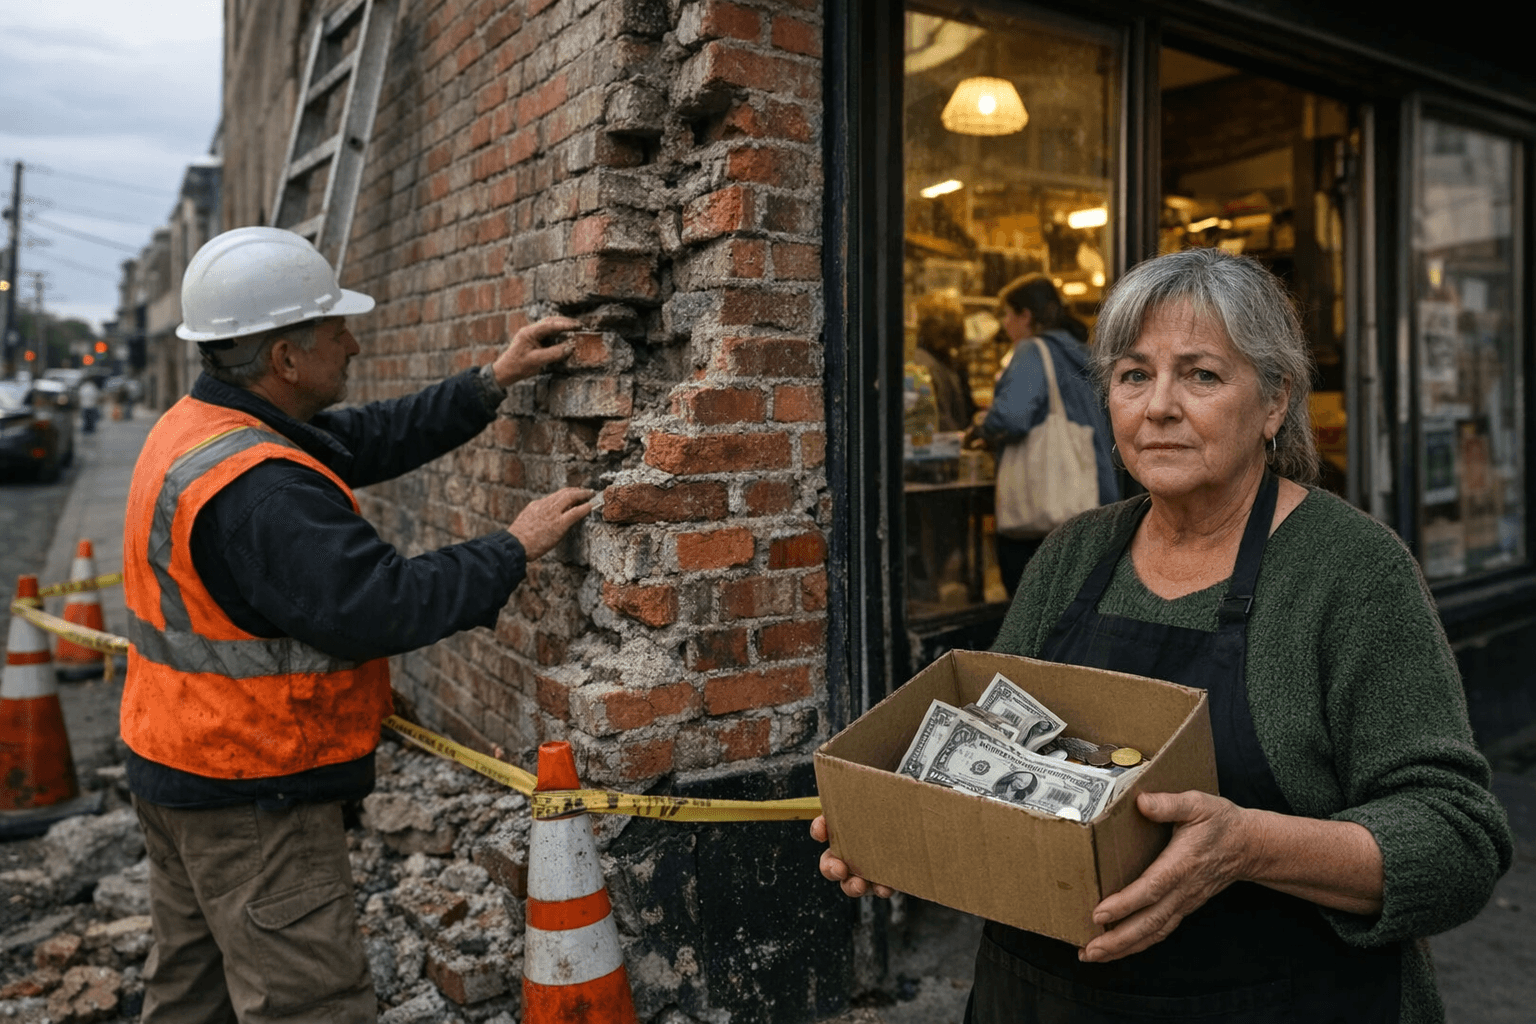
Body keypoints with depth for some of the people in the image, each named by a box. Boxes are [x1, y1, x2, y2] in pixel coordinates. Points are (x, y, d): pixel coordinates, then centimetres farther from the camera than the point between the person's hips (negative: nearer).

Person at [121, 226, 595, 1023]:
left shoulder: (196, 426, 4)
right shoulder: (256, 490, -29)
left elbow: (370, 441, 4)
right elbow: (382, 607, -30)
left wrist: (492, 383, 0)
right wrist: (513, 550, -19)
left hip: (177, 770, 10)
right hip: (250, 796, -10)